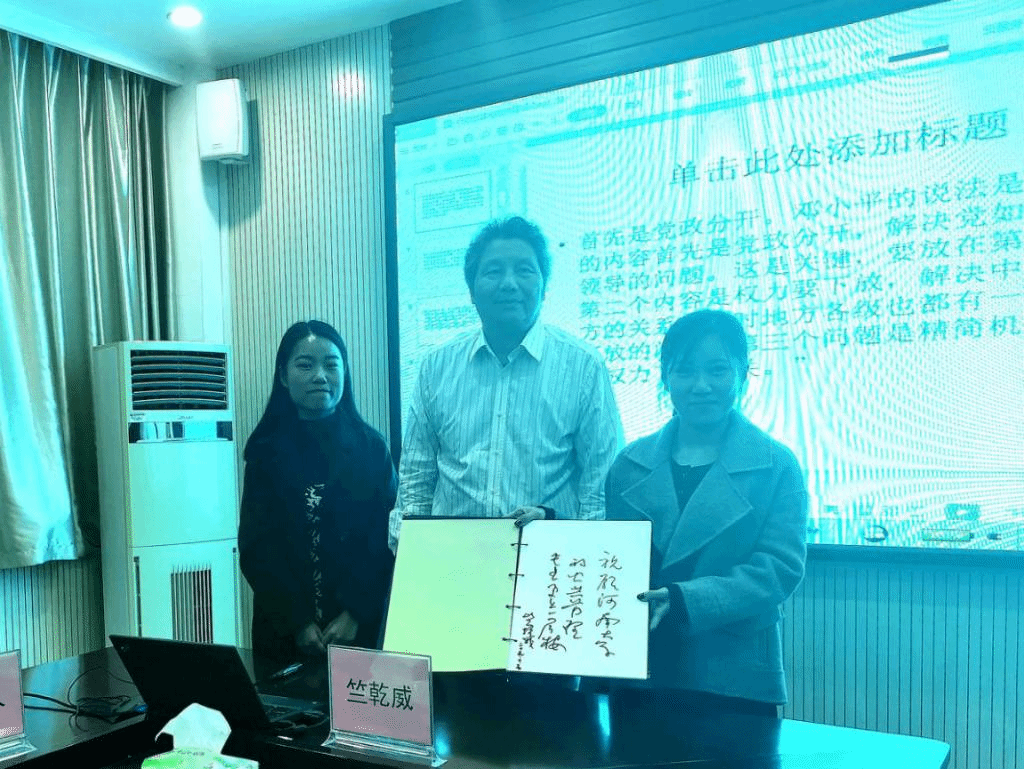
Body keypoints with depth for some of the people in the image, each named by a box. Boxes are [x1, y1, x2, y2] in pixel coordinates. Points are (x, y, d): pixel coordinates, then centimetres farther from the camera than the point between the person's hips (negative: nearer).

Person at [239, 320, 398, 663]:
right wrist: (297, 621, -10)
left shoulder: (371, 447, -2)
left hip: (361, 627, 0)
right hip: (283, 632, 1)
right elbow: (255, 548, -2)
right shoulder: (266, 451, 0)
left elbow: (387, 539, -3)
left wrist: (356, 615, -12)